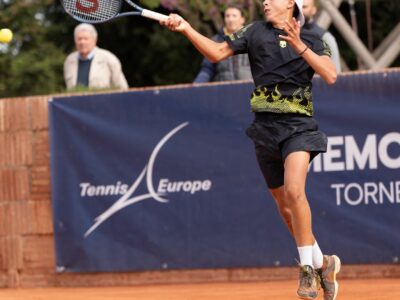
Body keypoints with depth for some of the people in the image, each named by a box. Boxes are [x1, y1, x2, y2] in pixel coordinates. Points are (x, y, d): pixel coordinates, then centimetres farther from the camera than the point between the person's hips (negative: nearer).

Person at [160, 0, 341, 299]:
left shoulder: (311, 40, 3)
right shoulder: (256, 32, 10)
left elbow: (330, 75, -11)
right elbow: (217, 52, 5)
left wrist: (300, 47, -20)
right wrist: (186, 28, -8)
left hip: (298, 128, -4)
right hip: (265, 128, 4)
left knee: (294, 189, -26)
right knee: (286, 208, 9)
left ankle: (308, 269, -16)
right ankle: (322, 263, 28)